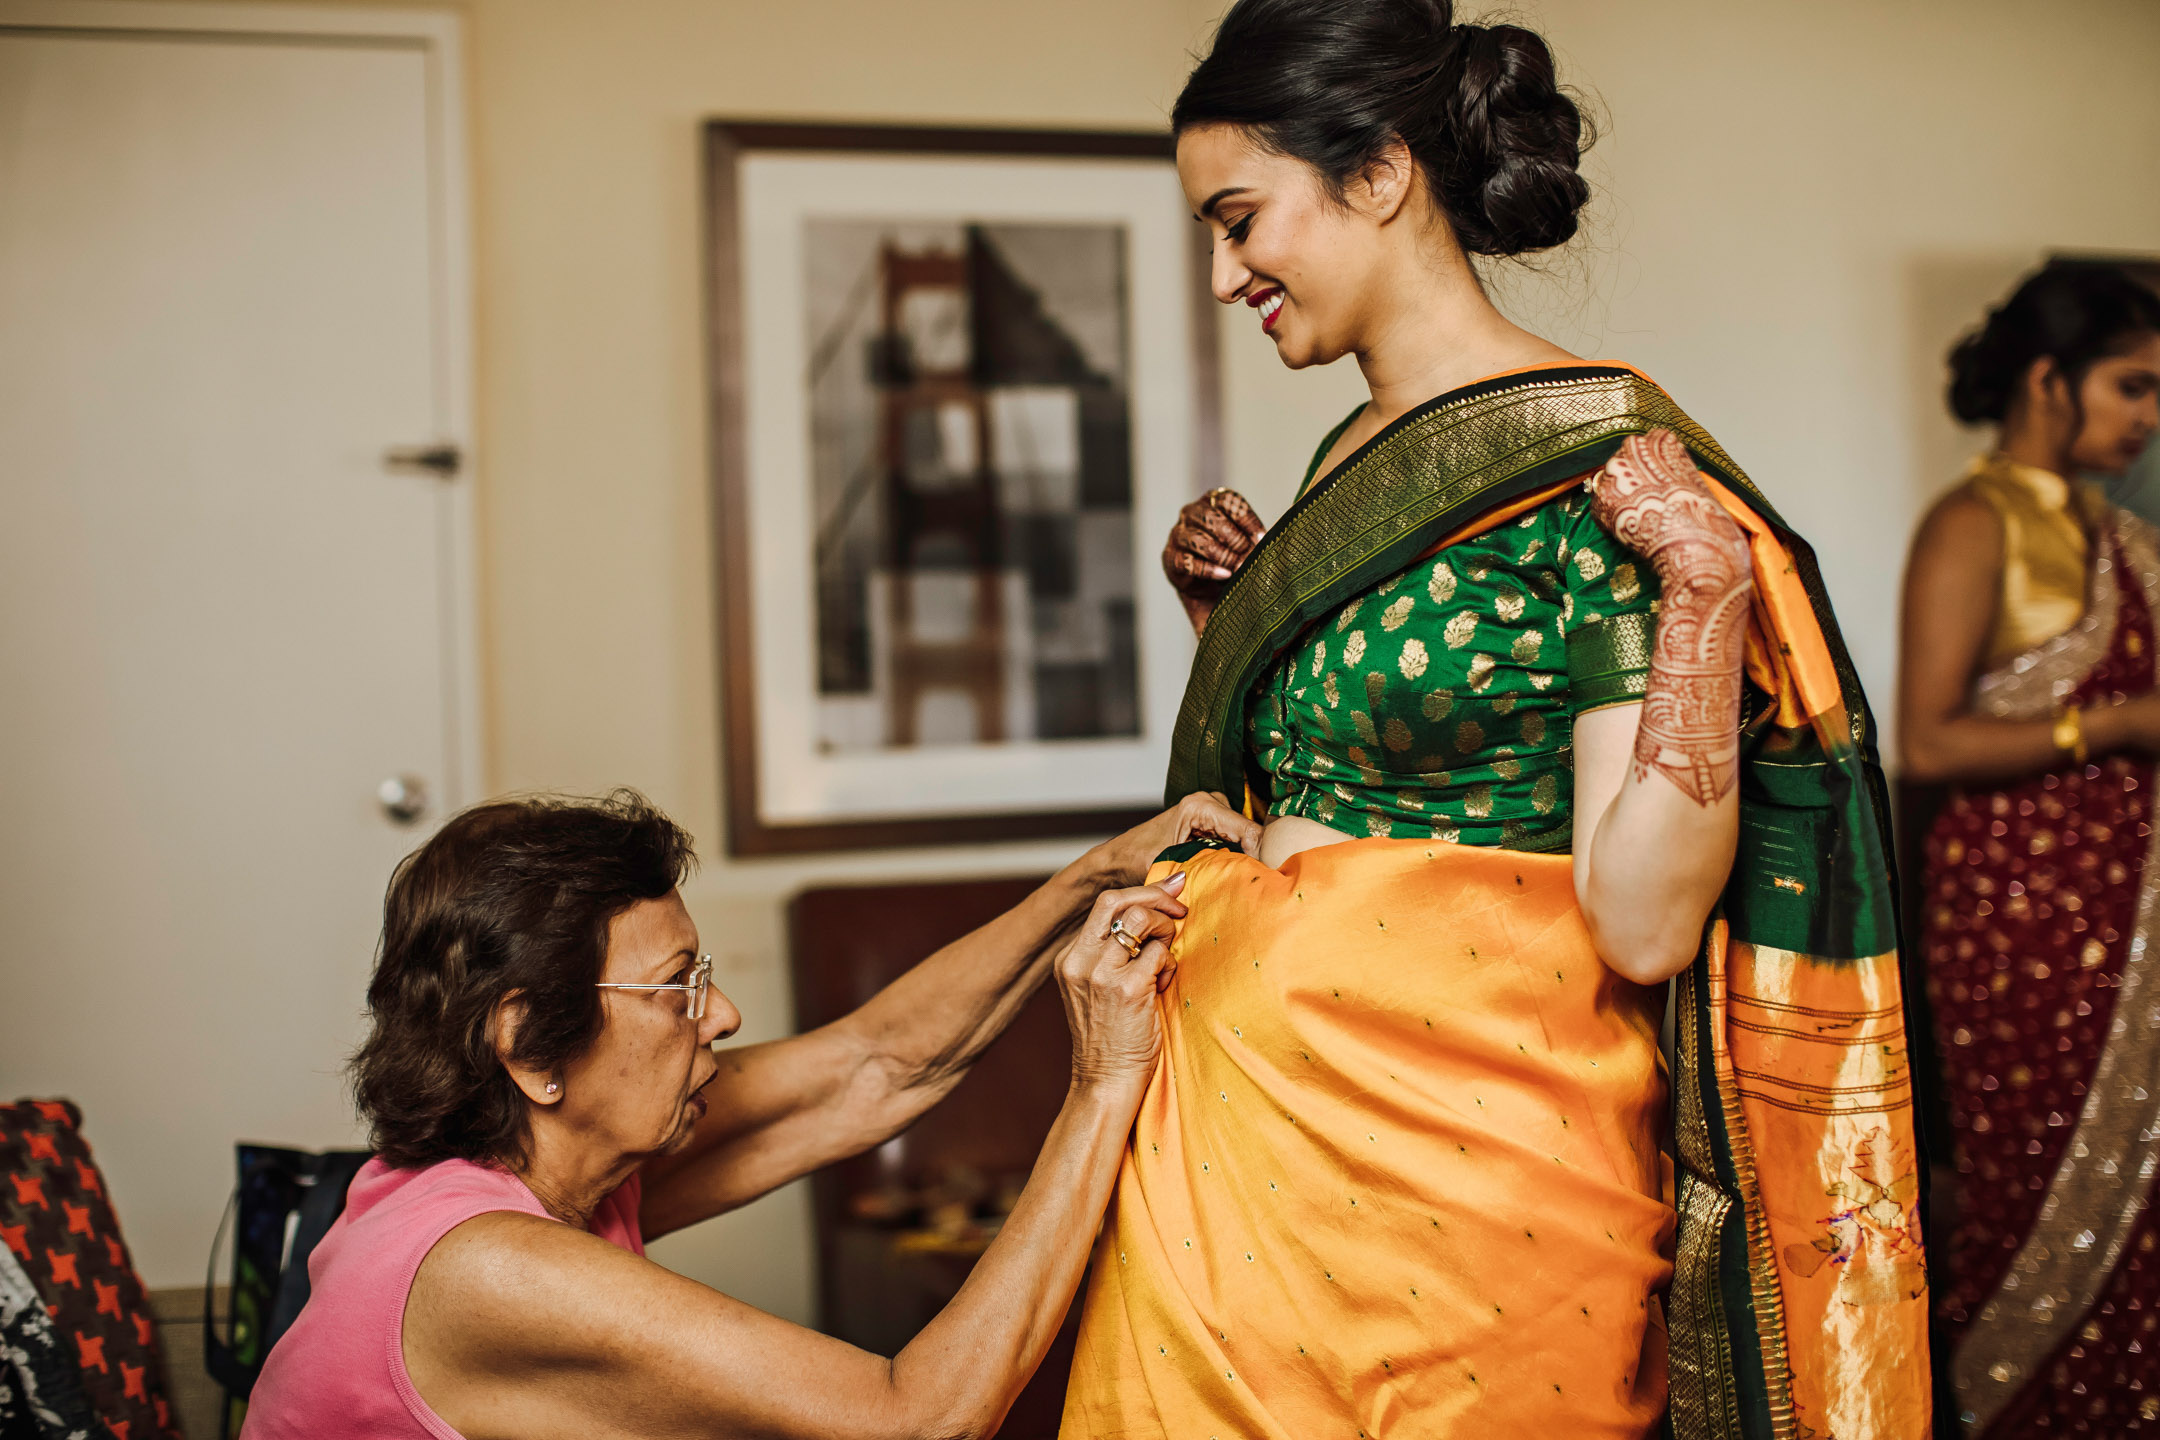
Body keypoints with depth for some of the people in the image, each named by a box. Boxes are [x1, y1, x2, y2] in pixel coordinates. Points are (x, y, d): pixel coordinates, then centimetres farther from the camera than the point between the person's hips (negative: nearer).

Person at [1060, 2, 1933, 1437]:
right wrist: (1229, 617, 10)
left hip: (1460, 1156, -7)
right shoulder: (1345, 461, 10)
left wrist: (1705, 589, -25)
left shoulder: (1598, 469, -13)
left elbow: (1641, 925, -19)